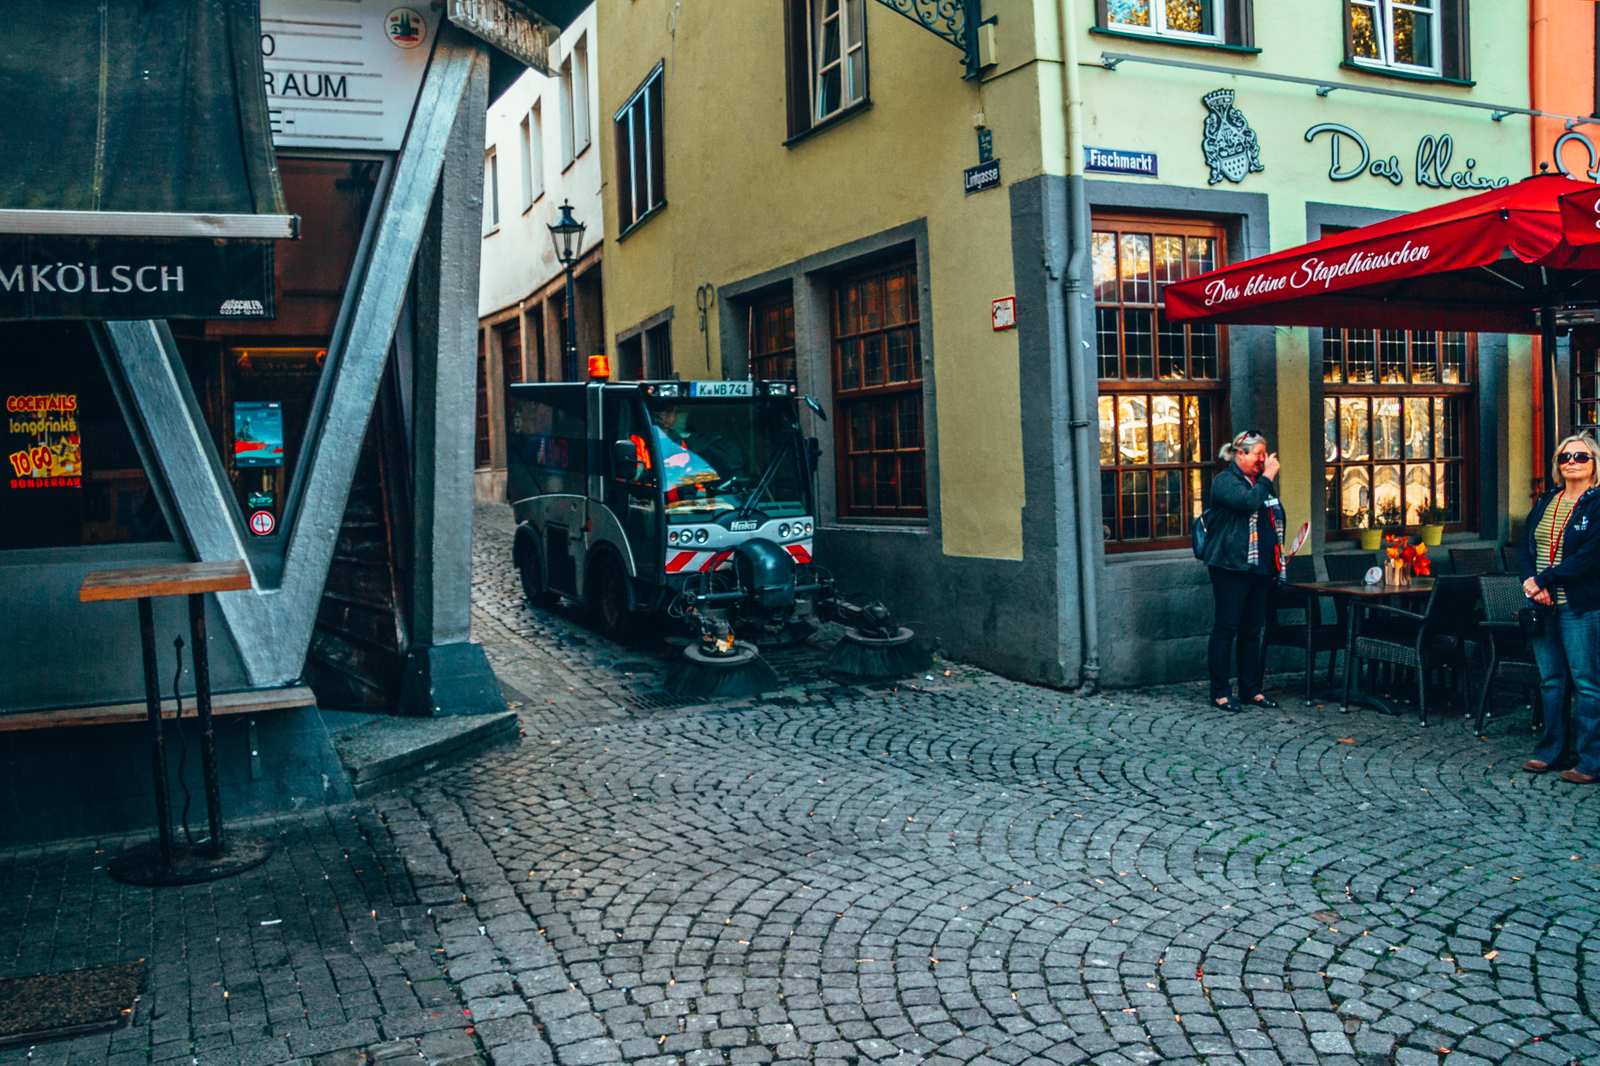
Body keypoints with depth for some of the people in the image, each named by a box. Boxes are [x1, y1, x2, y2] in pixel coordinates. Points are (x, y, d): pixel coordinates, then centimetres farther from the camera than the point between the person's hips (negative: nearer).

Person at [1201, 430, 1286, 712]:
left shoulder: (1261, 482, 19)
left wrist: (1278, 558, 20)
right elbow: (1248, 502, -24)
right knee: (1226, 628, -5)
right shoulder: (1225, 481, -6)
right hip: (1232, 566, -8)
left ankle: (1251, 689, 17)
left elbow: (1277, 518, 28)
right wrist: (1267, 477, -12)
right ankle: (1220, 692, 0)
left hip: (1261, 568, 8)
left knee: (1252, 630, 11)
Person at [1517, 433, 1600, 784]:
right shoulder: (1545, 502, 14)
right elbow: (1524, 547, 10)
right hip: (1544, 607, 6)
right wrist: (1531, 582, -8)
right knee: (1550, 679, 12)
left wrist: (1542, 580, -16)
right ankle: (1549, 750, 22)